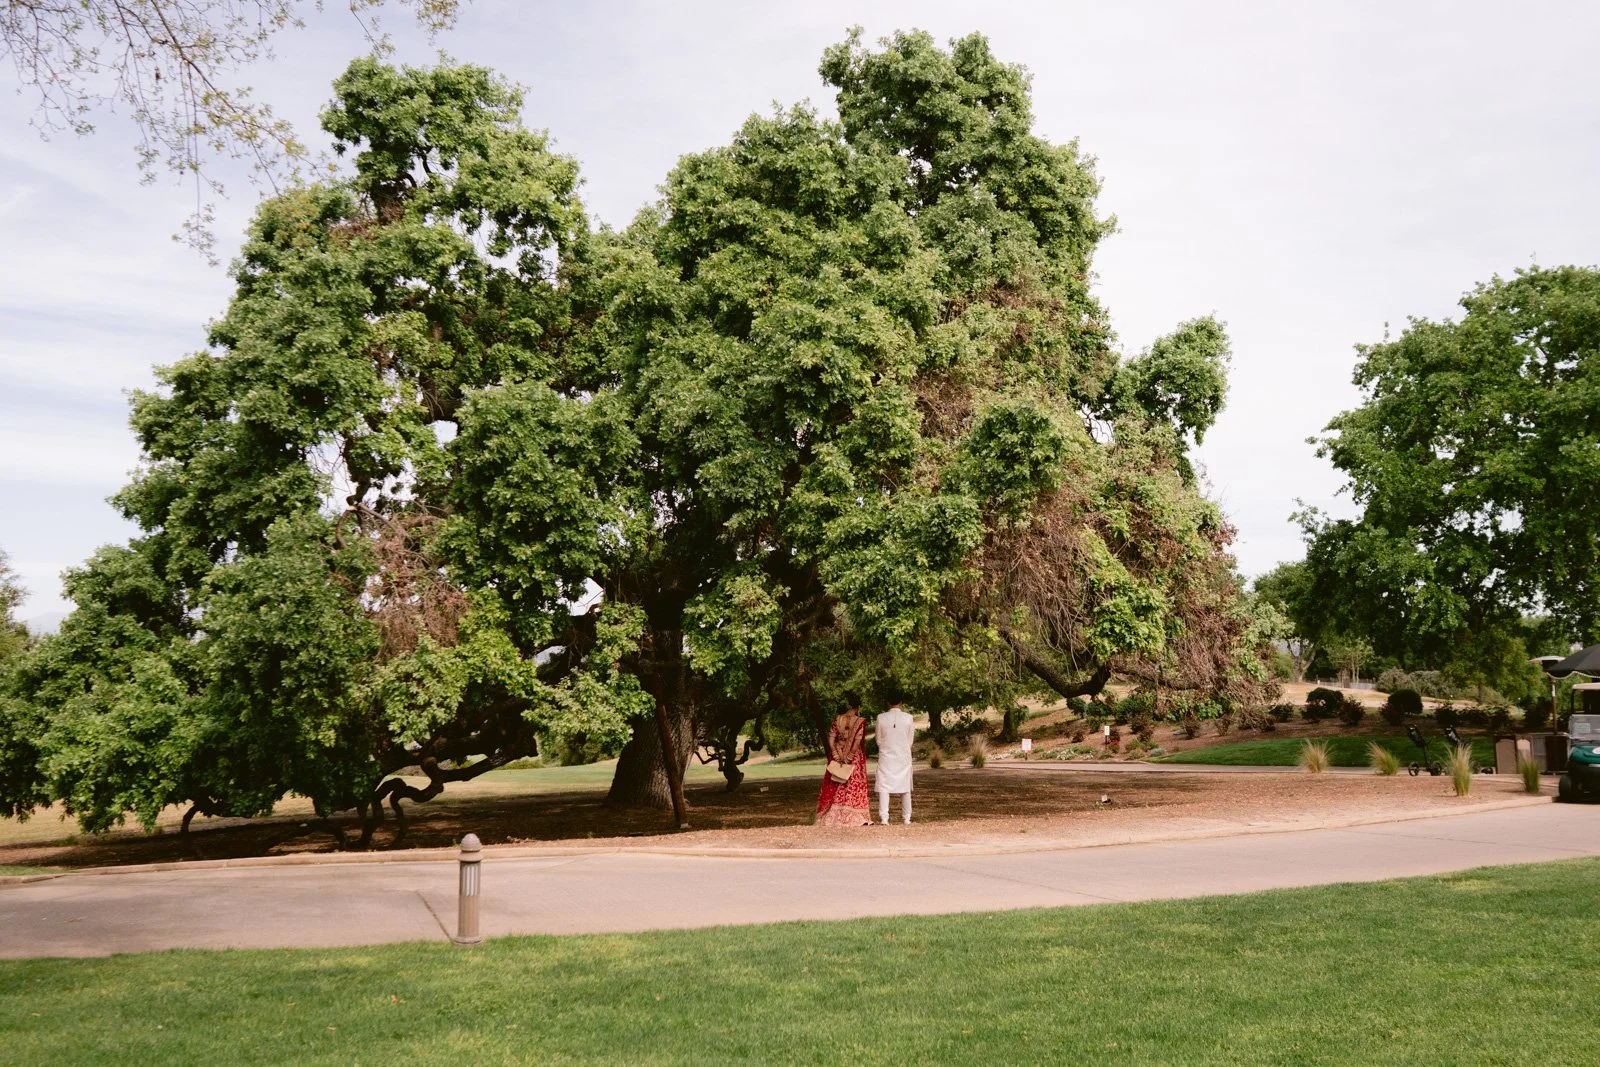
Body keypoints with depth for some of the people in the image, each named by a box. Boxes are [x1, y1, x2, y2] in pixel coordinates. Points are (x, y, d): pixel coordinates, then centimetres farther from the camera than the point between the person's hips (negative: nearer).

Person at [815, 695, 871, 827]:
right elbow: (858, 741, -17)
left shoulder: (837, 720, 1)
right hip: (855, 759, -3)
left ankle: (830, 818, 13)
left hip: (838, 757, 3)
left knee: (835, 788, 10)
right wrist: (849, 757, -14)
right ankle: (857, 819, 4)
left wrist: (837, 756, -6)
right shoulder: (861, 721, -10)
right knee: (855, 787, 4)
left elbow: (831, 740, -4)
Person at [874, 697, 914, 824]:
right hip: (903, 757, 1)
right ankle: (906, 817, 16)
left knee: (884, 787, 2)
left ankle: (884, 817, -8)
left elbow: (879, 741, 1)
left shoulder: (881, 718, -7)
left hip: (886, 757, -1)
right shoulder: (908, 717, -6)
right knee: (905, 788, 12)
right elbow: (910, 741, 1)